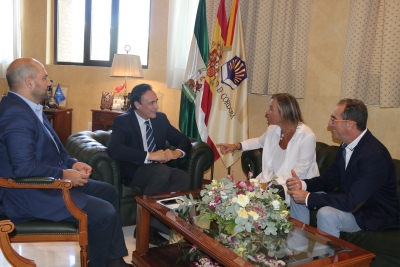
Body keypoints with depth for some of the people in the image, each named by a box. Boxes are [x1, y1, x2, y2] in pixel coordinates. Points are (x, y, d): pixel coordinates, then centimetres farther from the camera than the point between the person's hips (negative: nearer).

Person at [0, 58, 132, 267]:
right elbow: (24, 167, -30)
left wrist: (72, 163, 2)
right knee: (104, 212, -19)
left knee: (109, 192, 11)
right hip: (30, 194, -11)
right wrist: (64, 174, -19)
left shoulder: (29, 107, 11)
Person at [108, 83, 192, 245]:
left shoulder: (161, 118, 7)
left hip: (159, 171, 5)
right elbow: (114, 149, -26)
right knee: (162, 171, -35)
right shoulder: (122, 121, -9)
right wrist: (149, 156, -31)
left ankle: (155, 224, -22)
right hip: (133, 172, -5)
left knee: (184, 177, -26)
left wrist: (176, 152, -15)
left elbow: (184, 141, 10)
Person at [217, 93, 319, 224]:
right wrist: (237, 145, 13)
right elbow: (260, 141, 25)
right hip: (273, 179, 5)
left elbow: (299, 171, -20)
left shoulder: (307, 136, -19)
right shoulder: (273, 129, 0)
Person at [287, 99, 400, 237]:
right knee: (297, 195, 4)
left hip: (375, 216, -8)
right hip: (352, 203, 9)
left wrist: (308, 197, -27)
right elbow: (330, 179, 8)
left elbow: (352, 202, -32)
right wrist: (303, 184, -12)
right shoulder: (346, 146, -1)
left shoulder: (375, 155, -29)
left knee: (326, 214, -32)